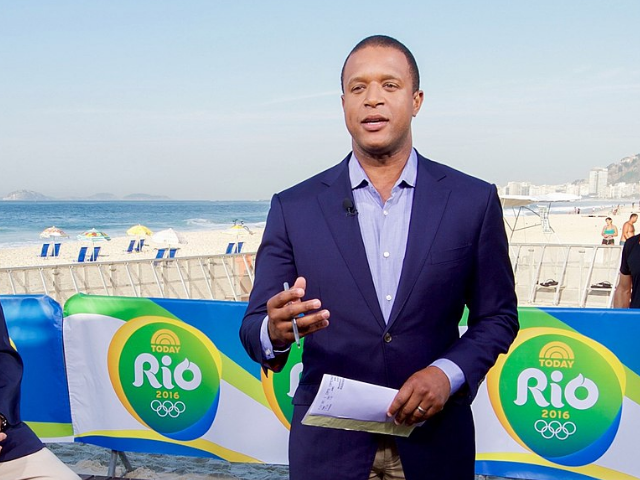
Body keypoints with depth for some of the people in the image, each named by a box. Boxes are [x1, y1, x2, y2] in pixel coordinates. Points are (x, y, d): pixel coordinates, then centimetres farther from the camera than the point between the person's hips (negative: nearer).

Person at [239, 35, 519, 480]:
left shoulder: (473, 200, -2)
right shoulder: (294, 208, -2)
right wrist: (275, 331, -24)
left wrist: (449, 373, -13)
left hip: (433, 444, 0)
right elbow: (254, 325, -2)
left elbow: (497, 315, 4)